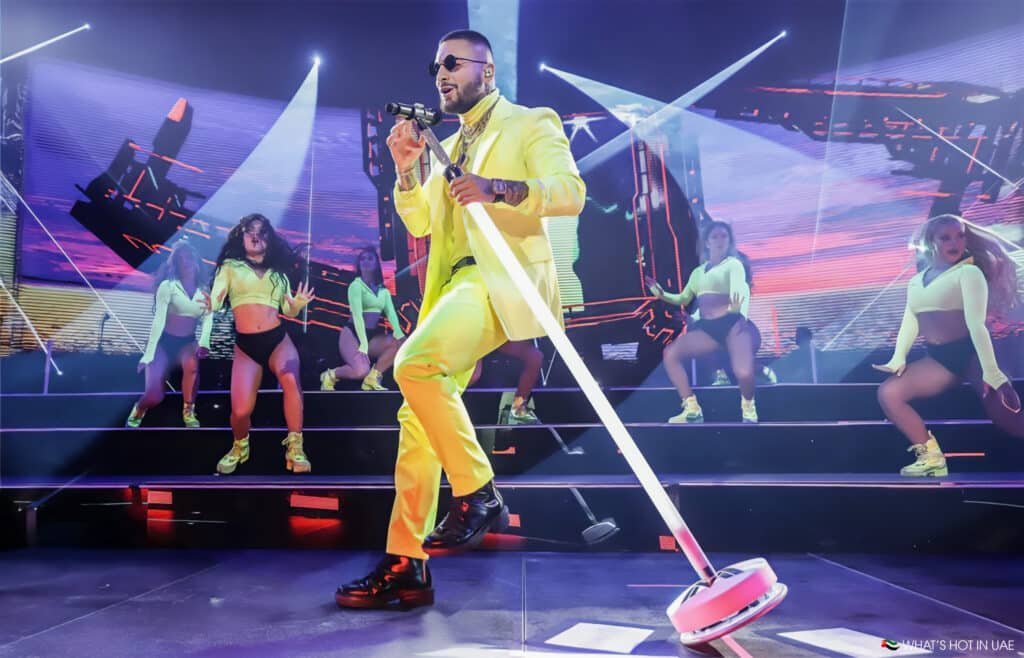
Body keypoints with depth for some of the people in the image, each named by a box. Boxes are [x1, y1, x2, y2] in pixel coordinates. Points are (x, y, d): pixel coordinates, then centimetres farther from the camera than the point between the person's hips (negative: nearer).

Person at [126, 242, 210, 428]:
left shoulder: (203, 291, 3)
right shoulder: (168, 285, -8)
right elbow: (159, 319, -15)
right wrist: (149, 353, -21)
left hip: (187, 342, 2)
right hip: (164, 341, -2)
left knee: (192, 364, -36)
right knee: (154, 395, -16)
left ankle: (188, 411, -11)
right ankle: (139, 409, 24)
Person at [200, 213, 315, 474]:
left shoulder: (278, 272, 18)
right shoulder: (230, 266, 13)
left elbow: (288, 310, 14)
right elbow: (215, 300, 1)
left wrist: (298, 305, -9)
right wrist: (210, 304, -23)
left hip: (278, 338, 1)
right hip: (245, 345, -1)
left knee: (290, 379, -33)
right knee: (240, 410, -14)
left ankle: (295, 448, -20)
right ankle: (240, 446, 22)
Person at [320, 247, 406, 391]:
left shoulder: (383, 290, 12)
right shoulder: (356, 285, -5)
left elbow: (391, 313, -2)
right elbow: (357, 315, -16)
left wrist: (398, 332, -23)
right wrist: (363, 343, -27)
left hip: (373, 336, 6)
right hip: (353, 334, -6)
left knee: (401, 342, -21)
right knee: (361, 371, -32)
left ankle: (373, 377, -7)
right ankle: (330, 375, 0)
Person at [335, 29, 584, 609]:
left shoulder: (532, 124, 7)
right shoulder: (448, 147, 28)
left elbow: (571, 191, -9)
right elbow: (420, 223, 24)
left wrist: (497, 188, -23)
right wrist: (406, 170, 8)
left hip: (505, 276, -7)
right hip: (454, 286, 8)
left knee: (414, 364, -30)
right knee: (418, 414, 0)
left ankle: (479, 494, -15)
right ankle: (405, 567, 6)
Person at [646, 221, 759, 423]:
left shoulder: (733, 264, 3)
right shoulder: (698, 271, 21)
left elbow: (740, 289, -16)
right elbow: (683, 299, 26)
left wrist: (738, 308, -39)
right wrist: (662, 295, 7)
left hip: (732, 323, -6)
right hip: (707, 328, 6)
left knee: (744, 372, -29)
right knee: (670, 354, -12)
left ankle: (748, 407, 8)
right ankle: (692, 410, -5)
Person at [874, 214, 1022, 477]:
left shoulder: (969, 272, -4)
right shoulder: (916, 281, 13)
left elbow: (976, 323, -15)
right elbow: (909, 322, 13)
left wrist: (990, 370, -21)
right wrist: (898, 358, -3)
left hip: (971, 353, -5)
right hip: (939, 359, 6)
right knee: (888, 393, -9)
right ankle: (931, 457, -5)